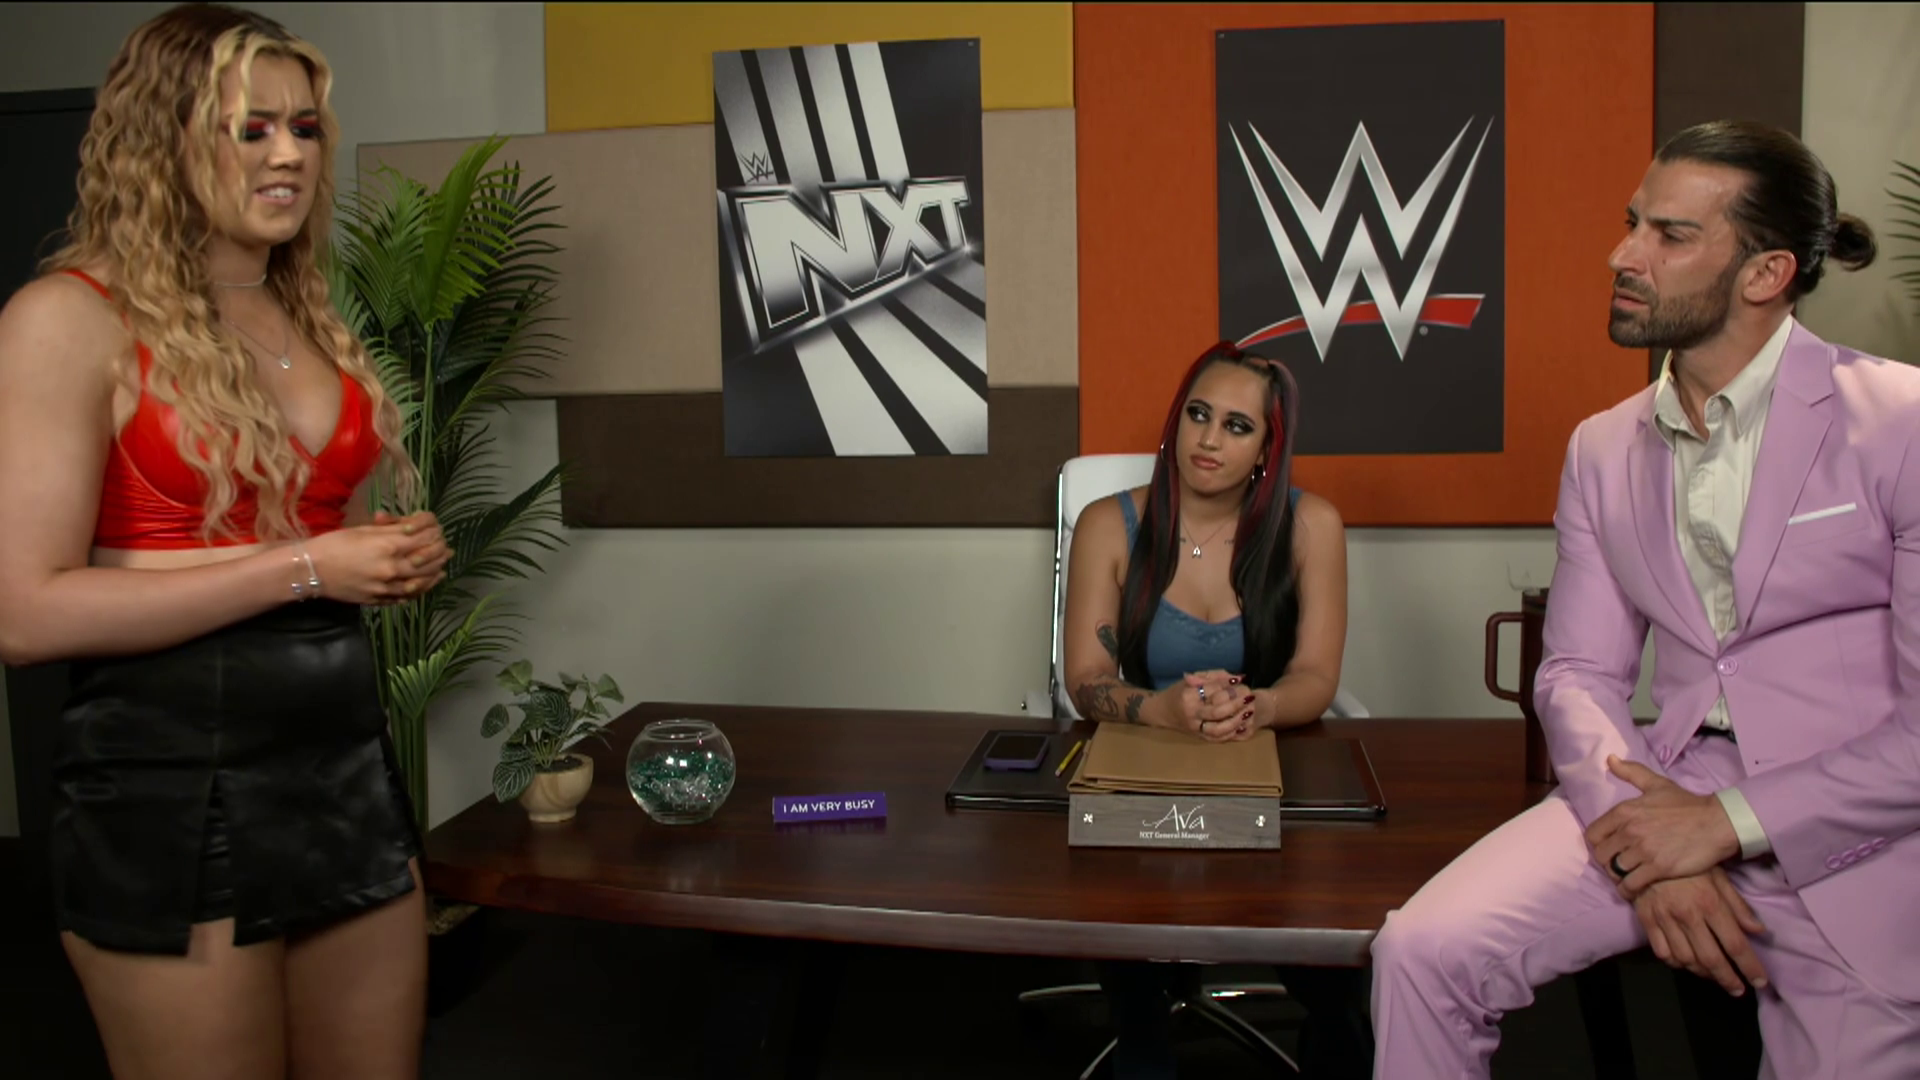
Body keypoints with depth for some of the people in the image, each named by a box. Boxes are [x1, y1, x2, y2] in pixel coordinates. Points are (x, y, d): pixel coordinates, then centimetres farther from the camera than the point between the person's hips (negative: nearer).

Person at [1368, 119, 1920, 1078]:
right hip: (1666, 793, 3)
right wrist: (1648, 844, -10)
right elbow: (1578, 674, 7)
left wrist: (1728, 821, -14)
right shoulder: (1602, 449, 11)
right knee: (1421, 952, -14)